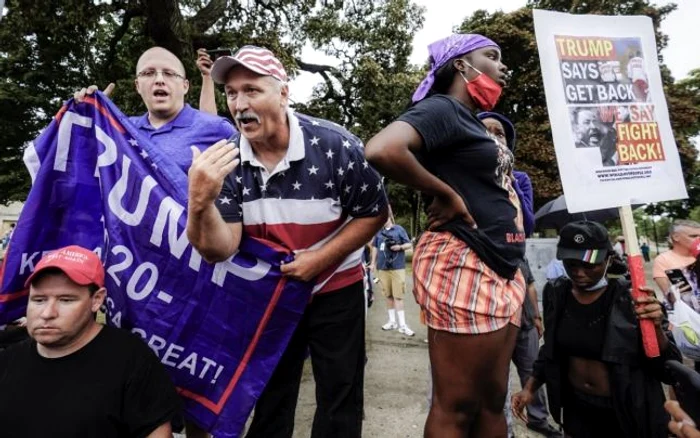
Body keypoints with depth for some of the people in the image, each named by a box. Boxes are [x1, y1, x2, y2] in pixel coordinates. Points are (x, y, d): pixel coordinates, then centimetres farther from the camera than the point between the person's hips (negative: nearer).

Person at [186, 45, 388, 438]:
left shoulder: (335, 146, -22)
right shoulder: (227, 160, -14)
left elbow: (375, 213, -12)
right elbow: (219, 249, -21)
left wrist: (321, 259, -21)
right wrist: (200, 201, -42)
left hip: (335, 290, -2)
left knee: (339, 403, 14)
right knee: (268, 404, 21)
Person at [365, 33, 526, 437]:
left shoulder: (471, 119, 18)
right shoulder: (442, 109, -10)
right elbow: (381, 151, -30)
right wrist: (445, 194, -17)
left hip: (501, 268, 10)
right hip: (463, 266, -10)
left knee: (492, 401, 17)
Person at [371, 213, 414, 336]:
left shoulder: (399, 229, -1)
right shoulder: (378, 231, 10)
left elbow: (409, 244, 0)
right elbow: (375, 247, 18)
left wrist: (400, 247, -19)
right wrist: (373, 263, 16)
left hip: (397, 267, -4)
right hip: (382, 267, 4)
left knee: (398, 296, -5)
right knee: (388, 295, 10)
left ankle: (402, 325, -2)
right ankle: (392, 321, 21)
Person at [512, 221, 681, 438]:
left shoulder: (630, 299, -17)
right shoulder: (556, 294, -7)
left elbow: (669, 369, -16)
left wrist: (655, 328, -31)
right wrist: (530, 388, 2)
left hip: (628, 413, -3)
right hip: (577, 409, 3)